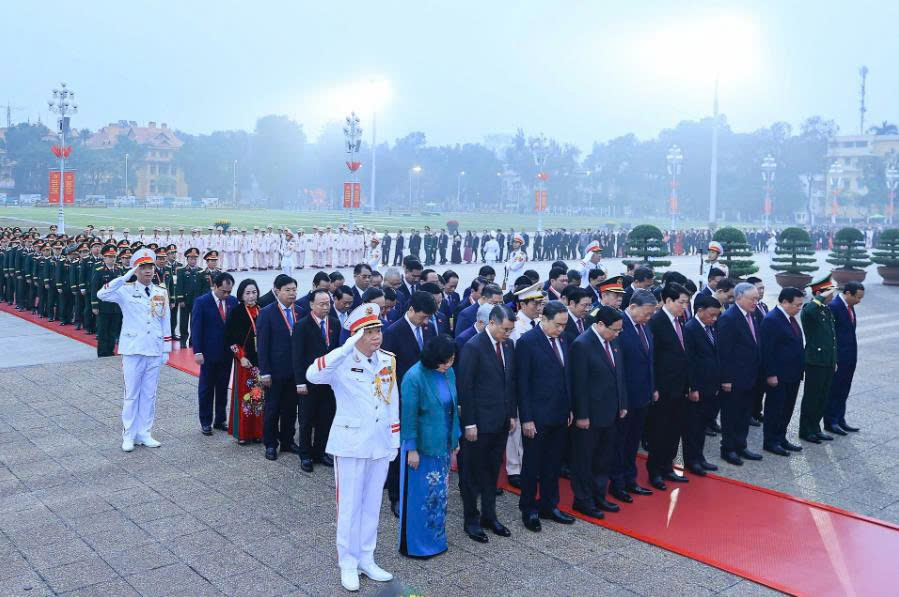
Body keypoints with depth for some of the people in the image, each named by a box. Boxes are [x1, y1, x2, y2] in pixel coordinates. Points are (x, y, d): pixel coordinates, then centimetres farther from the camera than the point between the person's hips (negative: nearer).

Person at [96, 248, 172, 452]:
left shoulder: (161, 293, 7)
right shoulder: (126, 290, -4)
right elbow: (102, 294, -23)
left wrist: (166, 350, 8)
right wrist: (125, 277, -24)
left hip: (154, 351, 3)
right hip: (133, 350, -3)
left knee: (149, 394, 10)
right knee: (132, 394, 4)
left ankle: (144, 434, 21)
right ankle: (128, 436, 15)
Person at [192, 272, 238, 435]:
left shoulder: (233, 301, 2)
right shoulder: (202, 302, -9)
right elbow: (196, 328, -10)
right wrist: (198, 352, -14)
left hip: (227, 353, 4)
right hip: (209, 354, -4)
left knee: (223, 388, 12)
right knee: (206, 388, 7)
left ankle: (220, 420, 23)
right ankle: (205, 422, 17)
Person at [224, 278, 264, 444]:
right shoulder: (235, 312, -3)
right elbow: (229, 338, -4)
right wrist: (241, 357, -11)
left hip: (261, 360, 3)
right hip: (244, 360, -3)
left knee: (260, 396, 5)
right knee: (244, 396, 1)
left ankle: (258, 431, 15)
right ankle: (243, 433, 12)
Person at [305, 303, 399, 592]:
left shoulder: (388, 360, 2)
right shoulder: (342, 362, -14)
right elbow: (312, 375, -35)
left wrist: (394, 439, 10)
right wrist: (347, 347, -40)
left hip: (380, 444, 5)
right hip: (351, 444, -5)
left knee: (372, 504, 15)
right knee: (349, 505, 7)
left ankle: (366, 559, 29)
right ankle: (348, 562, 22)